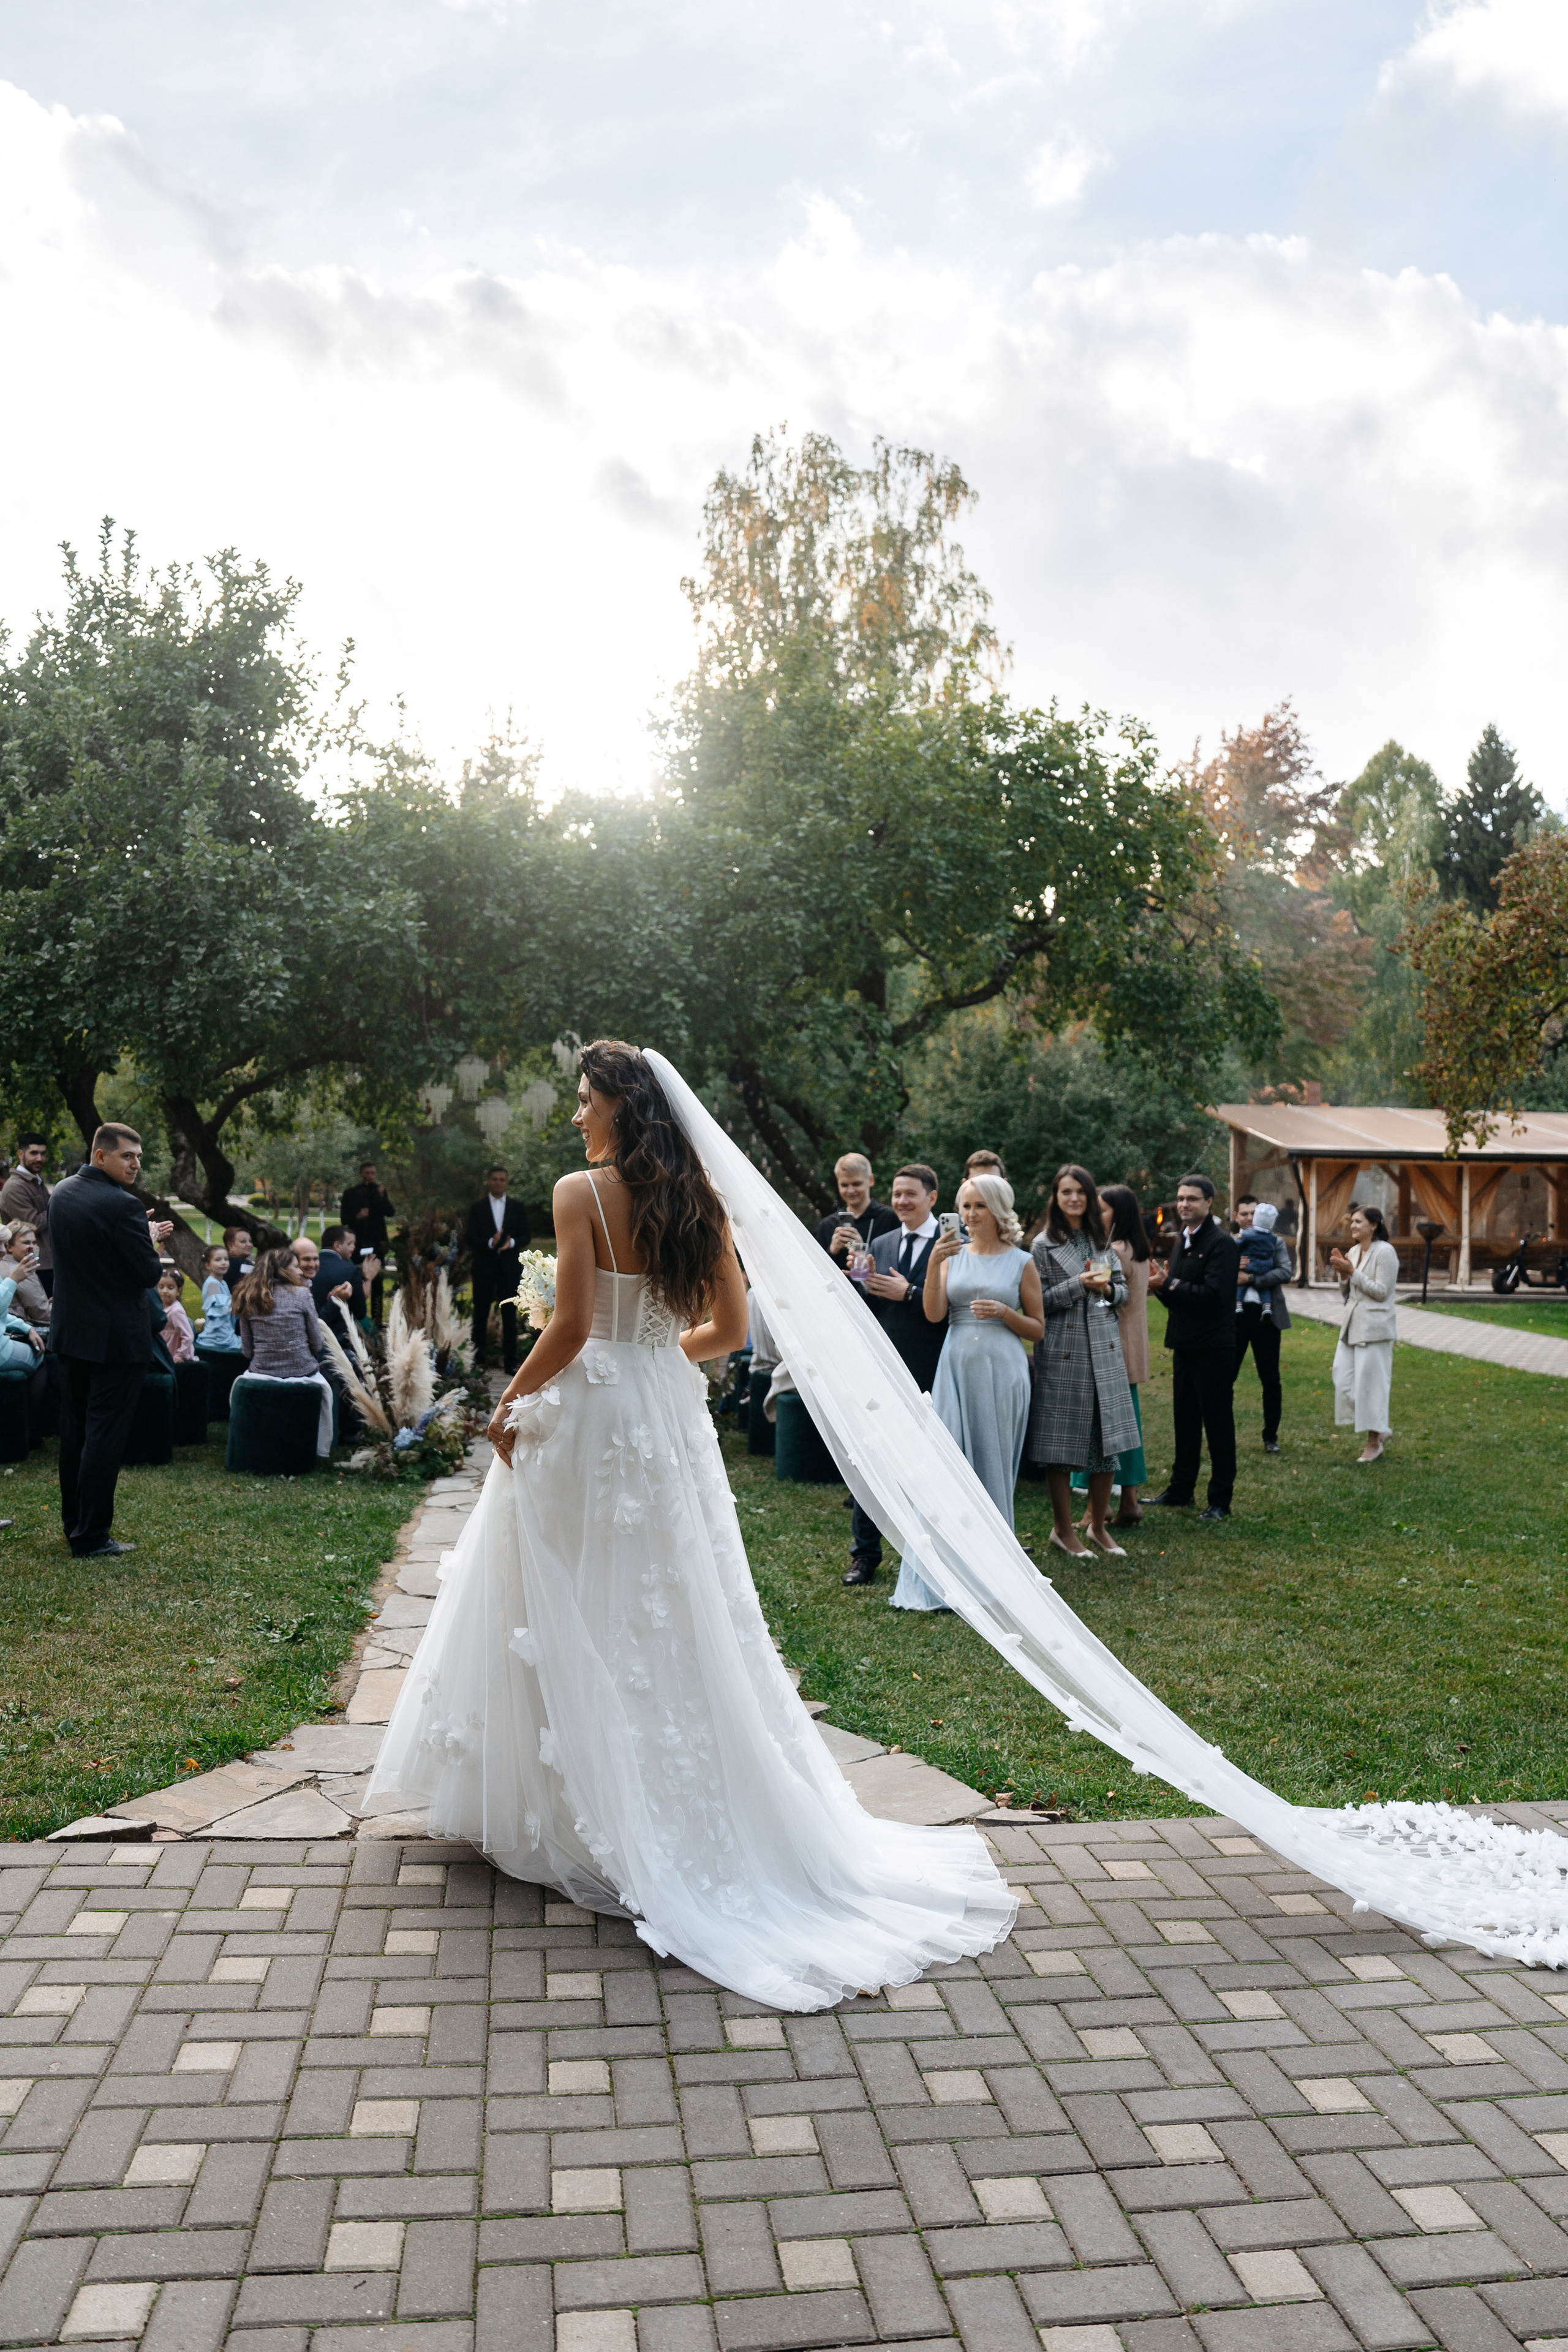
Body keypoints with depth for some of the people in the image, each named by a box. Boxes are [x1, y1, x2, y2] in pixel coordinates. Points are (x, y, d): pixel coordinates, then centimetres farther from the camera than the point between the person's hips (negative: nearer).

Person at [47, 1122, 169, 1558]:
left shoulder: (61, 1193, 5)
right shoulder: (121, 1206, -21)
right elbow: (150, 1274, -18)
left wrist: (142, 1235, 11)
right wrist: (150, 1242, 2)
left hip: (70, 1332, 8)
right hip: (116, 1338, -8)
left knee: (74, 1430, 17)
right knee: (105, 1435, -1)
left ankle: (74, 1522, 28)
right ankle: (92, 1538, 4)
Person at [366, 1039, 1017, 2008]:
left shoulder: (582, 1192, -13)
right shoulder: (698, 1199, 5)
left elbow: (571, 1328, -18)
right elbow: (729, 1327, 7)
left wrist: (511, 1403, -5)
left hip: (588, 1419, -6)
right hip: (670, 1420, 6)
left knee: (583, 1614, 8)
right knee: (677, 1611, 14)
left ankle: (590, 1814, 19)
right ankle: (718, 1809, 23)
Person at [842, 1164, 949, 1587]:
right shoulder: (881, 1244, 12)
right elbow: (870, 1311, 11)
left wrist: (908, 1292, -17)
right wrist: (868, 1285, -7)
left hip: (929, 1376, -4)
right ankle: (865, 1554, 17)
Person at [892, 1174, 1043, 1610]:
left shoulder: (1022, 1262, 4)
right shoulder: (952, 1255, 8)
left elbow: (1037, 1329, 7)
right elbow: (933, 1314, -5)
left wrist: (1003, 1312, -11)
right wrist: (933, 1264, -16)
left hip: (1002, 1370, -1)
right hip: (957, 1366, 1)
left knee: (993, 1467, 4)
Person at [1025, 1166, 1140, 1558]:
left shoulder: (1102, 1241, 12)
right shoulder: (1044, 1245, -3)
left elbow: (1123, 1289, 14)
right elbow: (1039, 1302, -7)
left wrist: (1106, 1288, -8)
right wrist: (1079, 1284, -17)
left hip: (1104, 1349, 5)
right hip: (1063, 1352, -5)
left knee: (1107, 1438, 5)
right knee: (1063, 1440, 0)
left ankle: (1098, 1526, 19)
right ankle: (1063, 1528, 14)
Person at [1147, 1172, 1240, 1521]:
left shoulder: (1221, 1243, -13)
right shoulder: (1181, 1242, 15)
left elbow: (1213, 1295, -23)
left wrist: (1169, 1285, -17)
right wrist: (1161, 1286, -4)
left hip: (1213, 1348, -8)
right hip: (1184, 1344, 8)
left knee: (1218, 1422, 0)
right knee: (1185, 1419, 16)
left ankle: (1221, 1500, 8)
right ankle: (1181, 1489, 27)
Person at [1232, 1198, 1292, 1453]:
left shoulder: (1276, 1242, 6)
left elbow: (1285, 1272, -9)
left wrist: (1250, 1279, -15)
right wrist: (1233, 1269, -19)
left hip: (1265, 1315, 0)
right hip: (1235, 1315, 0)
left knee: (1270, 1379, 5)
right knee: (1226, 1376, 3)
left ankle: (1271, 1436, 16)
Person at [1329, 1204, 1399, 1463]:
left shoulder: (1385, 1252, -10)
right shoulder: (1354, 1251, 13)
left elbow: (1382, 1292, -15)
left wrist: (1352, 1271, -16)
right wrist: (1343, 1274, -2)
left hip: (1375, 1327, -8)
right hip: (1352, 1324, 8)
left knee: (1370, 1382, -3)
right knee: (1344, 1379, 7)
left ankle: (1374, 1441, 10)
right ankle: (1379, 1430, 21)